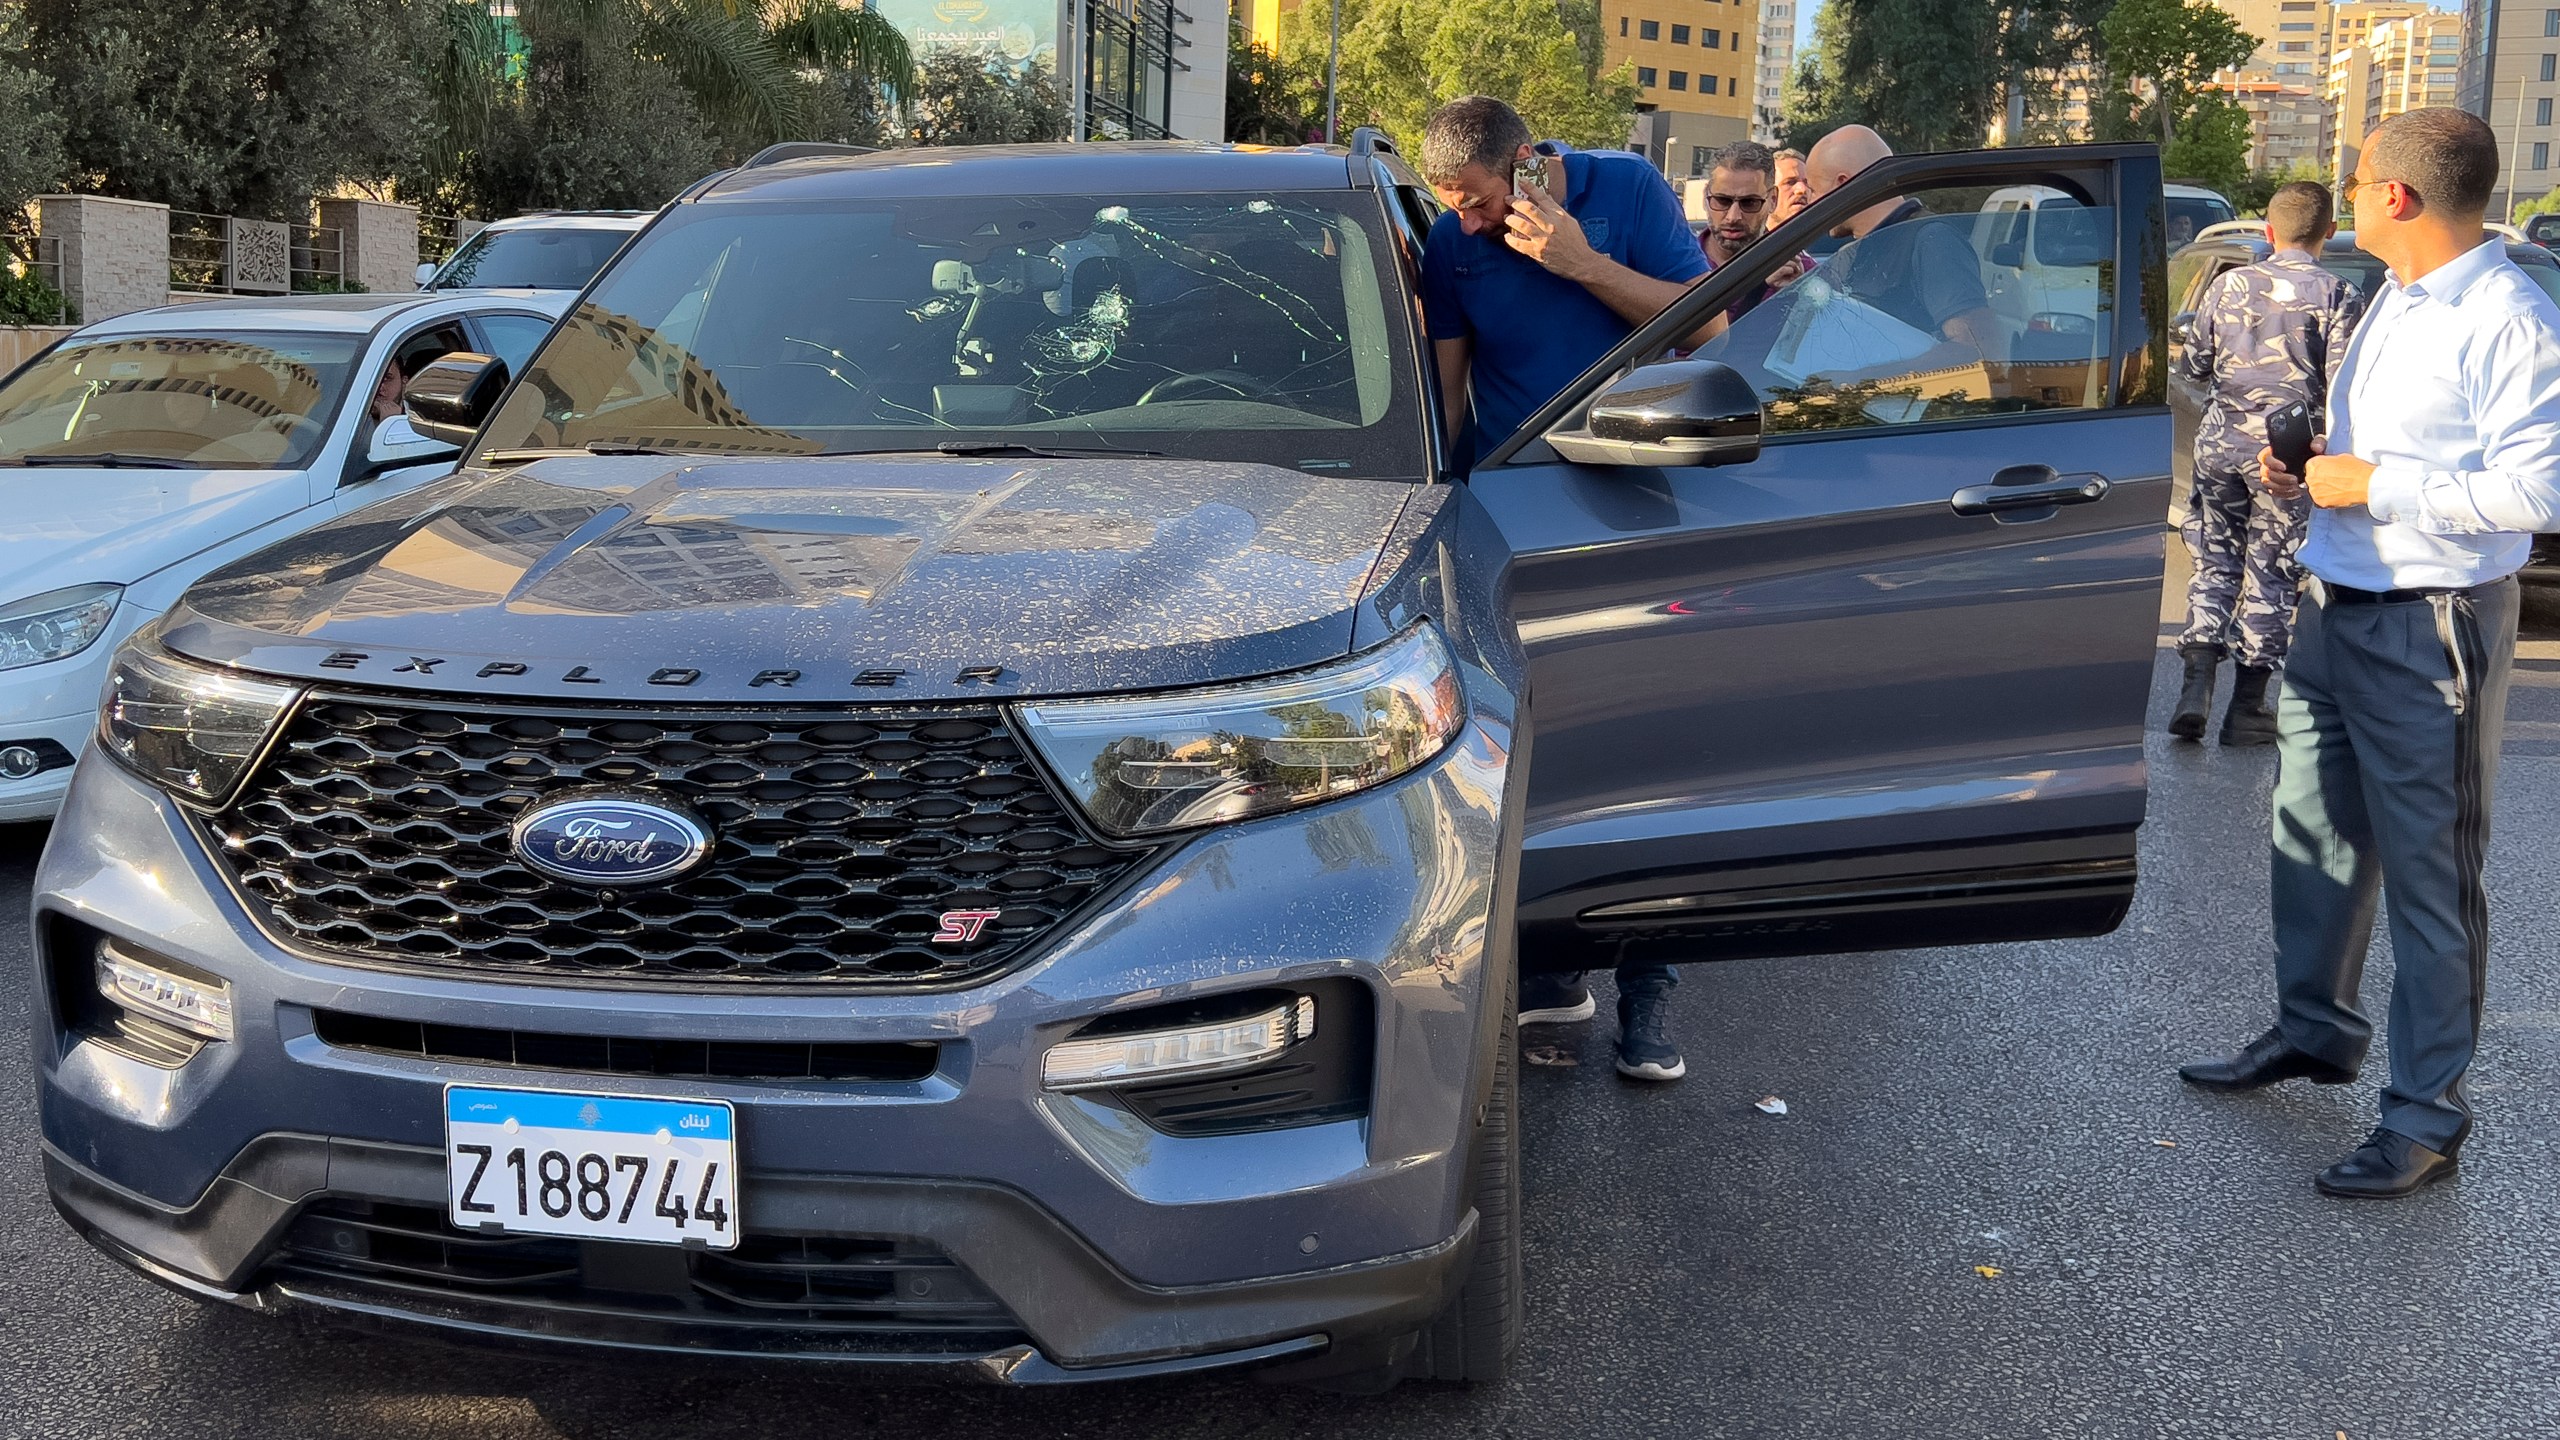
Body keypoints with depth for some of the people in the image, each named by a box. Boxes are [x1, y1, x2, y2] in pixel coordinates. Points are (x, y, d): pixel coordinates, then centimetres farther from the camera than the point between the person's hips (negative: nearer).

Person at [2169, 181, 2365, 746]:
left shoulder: (2230, 284, 4)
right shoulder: (2338, 296, -6)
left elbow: (2194, 365, 11)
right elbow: (2341, 390, -12)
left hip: (2219, 444, 3)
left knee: (2215, 561, 13)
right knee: (2271, 574, 6)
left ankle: (2196, 687, 0)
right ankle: (2248, 708, 10)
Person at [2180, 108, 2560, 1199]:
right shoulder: (2393, 301, 12)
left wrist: (2376, 485, -20)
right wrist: (2309, 465, 6)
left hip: (2429, 631, -9)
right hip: (2335, 608, 9)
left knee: (2429, 874, 0)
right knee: (2312, 836, 19)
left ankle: (2426, 1116, 10)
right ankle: (2314, 1031, 39)